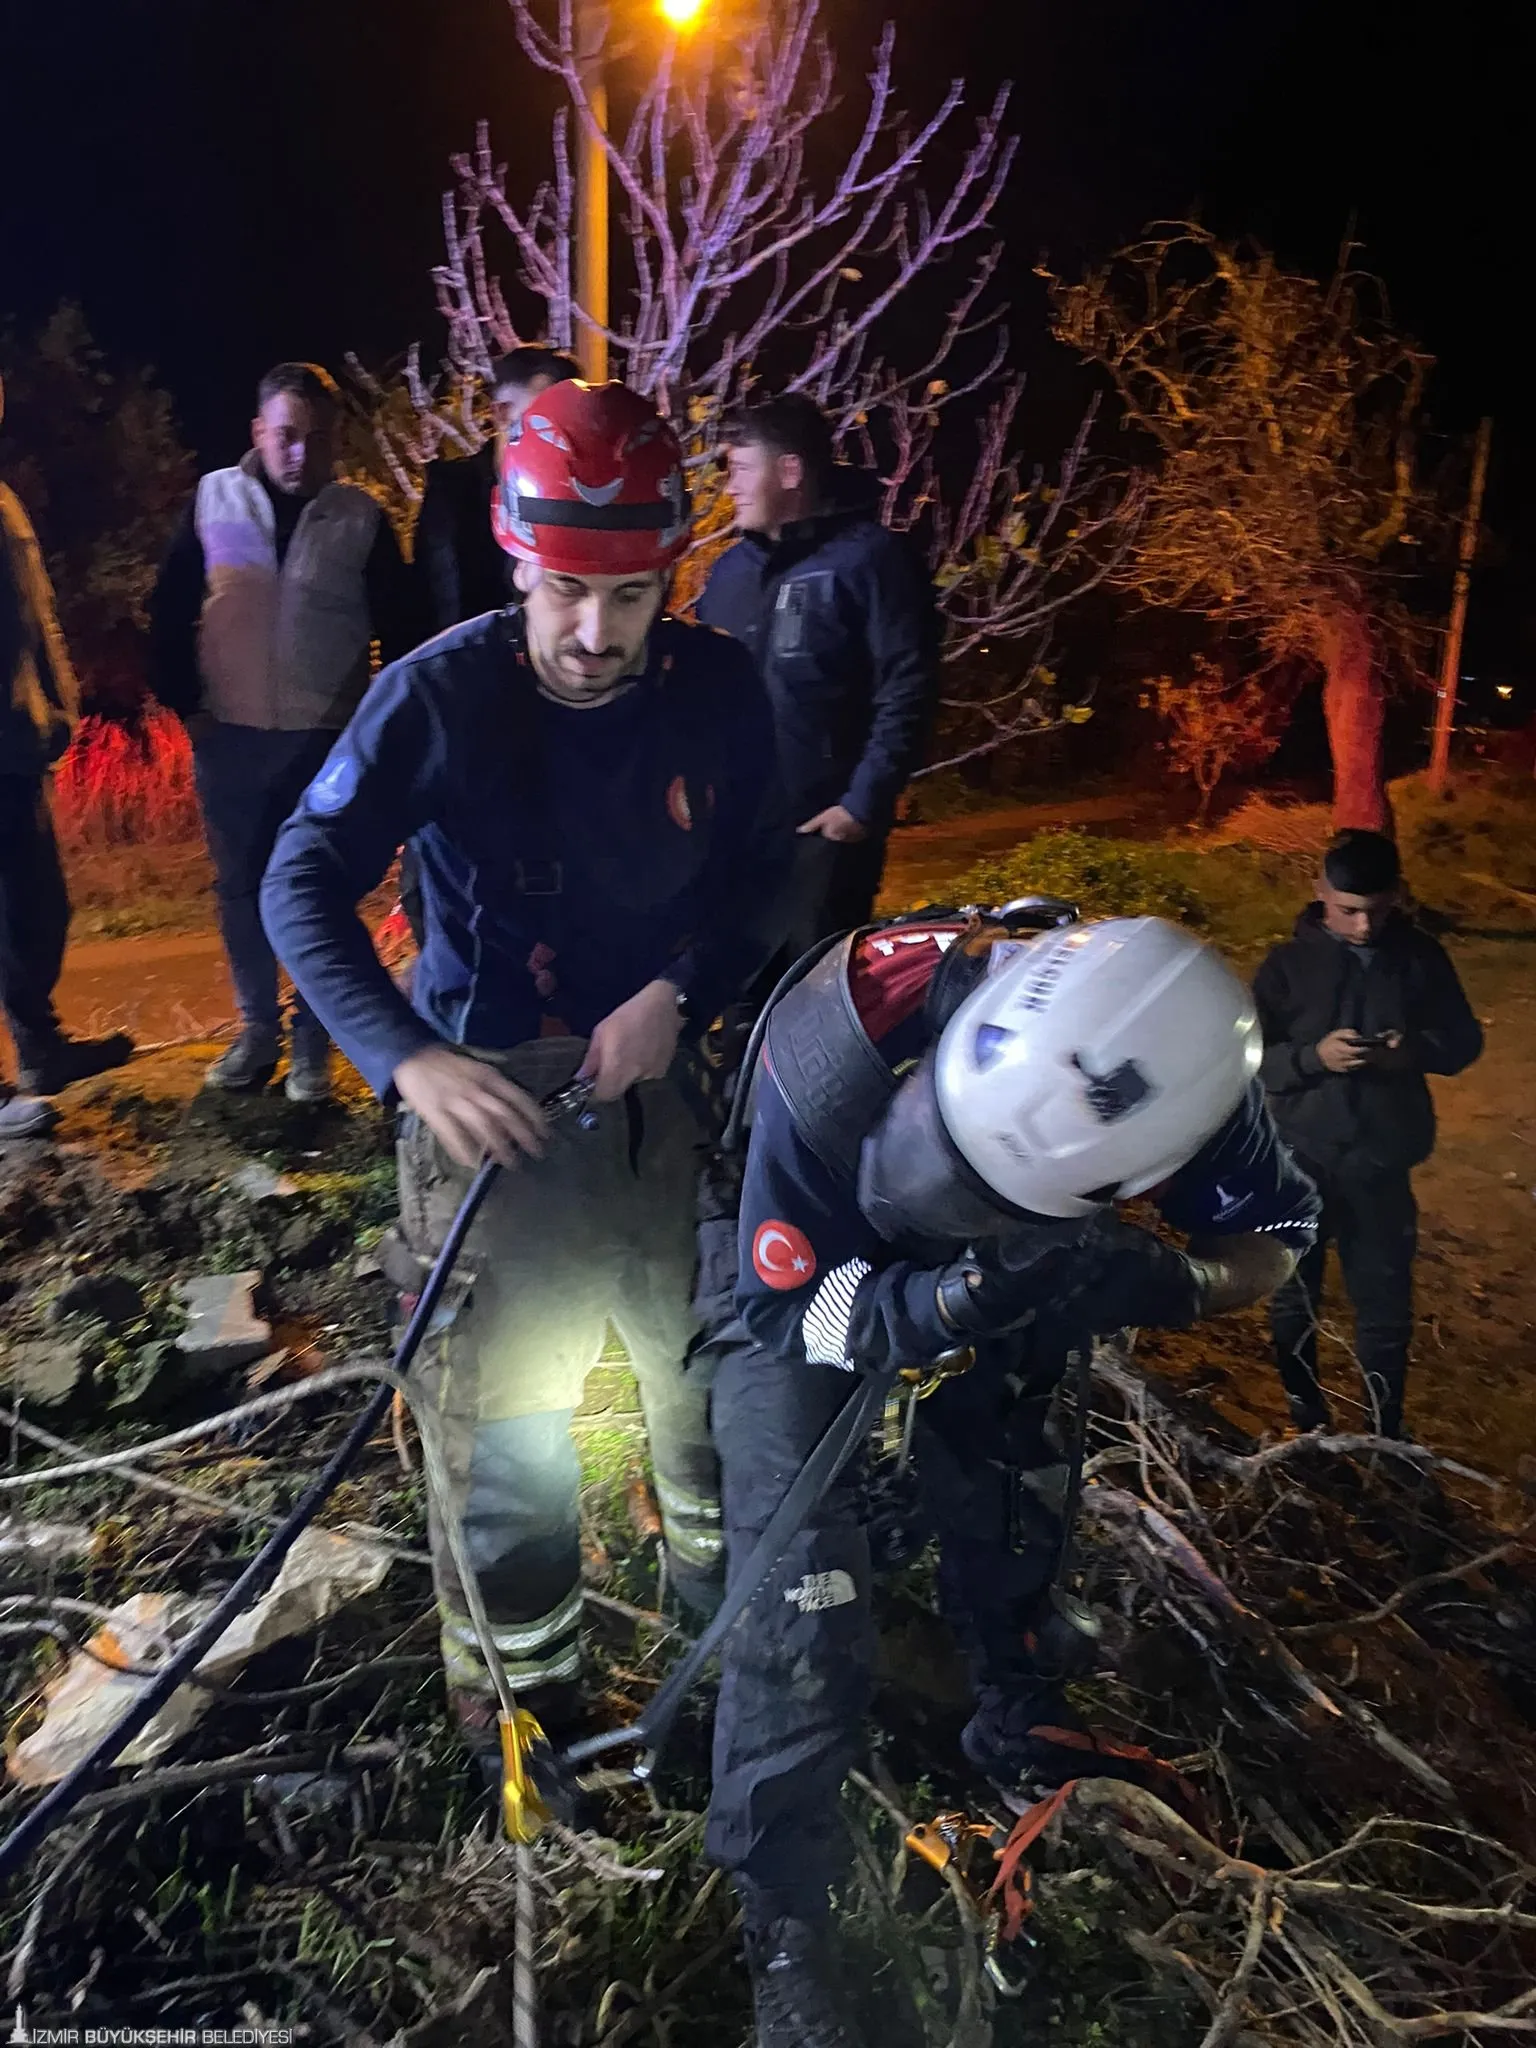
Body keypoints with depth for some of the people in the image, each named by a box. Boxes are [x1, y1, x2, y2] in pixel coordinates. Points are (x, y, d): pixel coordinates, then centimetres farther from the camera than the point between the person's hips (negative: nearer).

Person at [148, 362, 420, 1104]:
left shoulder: (361, 516, -2)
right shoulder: (213, 500, 2)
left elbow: (400, 628, 4)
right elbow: (170, 611, 6)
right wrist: (184, 702, 1)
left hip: (328, 740, -2)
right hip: (230, 736, 2)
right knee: (240, 888, 8)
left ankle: (313, 1041, 16)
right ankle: (256, 1030, 22)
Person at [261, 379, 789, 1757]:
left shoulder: (717, 688, -7)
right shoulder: (440, 693, -15)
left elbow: (762, 879, 2)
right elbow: (303, 884, -13)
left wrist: (676, 994, -17)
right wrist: (411, 1058, -27)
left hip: (669, 1084, 3)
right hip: (491, 1098, -3)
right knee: (511, 1413, 5)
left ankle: (722, 1572, 50)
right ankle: (517, 1684, 32)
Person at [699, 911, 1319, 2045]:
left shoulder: (1179, 1061, -33)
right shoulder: (842, 1044, -42)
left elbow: (1275, 1232, -14)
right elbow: (789, 1305, -28)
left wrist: (1173, 1288, -35)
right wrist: (925, 1313, -47)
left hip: (994, 1273, 3)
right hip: (804, 1263, -3)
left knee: (1008, 1489, 9)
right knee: (800, 1556, -10)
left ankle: (1020, 1723, 40)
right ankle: (782, 1913, 9)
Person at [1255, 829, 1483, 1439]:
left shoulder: (1420, 957, -2)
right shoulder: (1288, 964, -6)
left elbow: (1465, 1040, 5)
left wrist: (1416, 1050, -16)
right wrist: (1313, 1056, -24)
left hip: (1380, 1164, 0)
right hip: (1299, 1161, 0)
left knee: (1386, 1308, 9)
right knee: (1294, 1300, 14)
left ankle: (1386, 1440, 27)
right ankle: (1306, 1424, 34)